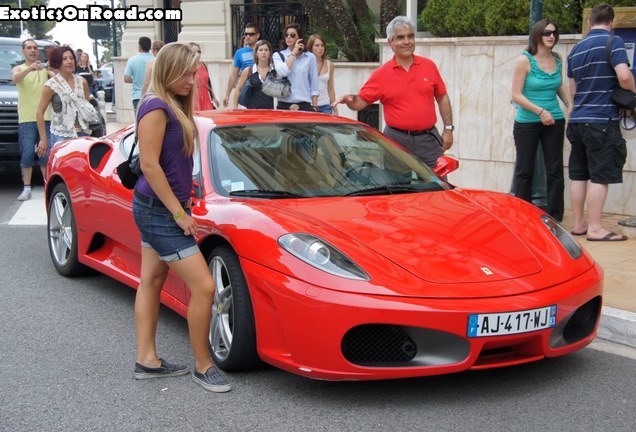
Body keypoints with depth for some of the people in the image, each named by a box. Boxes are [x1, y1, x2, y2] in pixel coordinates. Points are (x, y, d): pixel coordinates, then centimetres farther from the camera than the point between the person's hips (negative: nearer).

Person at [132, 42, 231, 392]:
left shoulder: (175, 107, 11)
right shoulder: (156, 107, -17)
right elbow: (149, 164, -21)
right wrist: (179, 212, -19)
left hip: (157, 208, 10)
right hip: (159, 209, -10)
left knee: (151, 281, 14)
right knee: (204, 287, -9)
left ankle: (147, 360, 22)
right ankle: (203, 367, 3)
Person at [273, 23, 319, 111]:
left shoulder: (310, 57, 7)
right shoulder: (278, 56, 7)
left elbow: (314, 85, 9)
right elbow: (282, 72, -14)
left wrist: (314, 107, 4)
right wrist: (293, 53, -6)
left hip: (304, 105, 0)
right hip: (284, 105, 0)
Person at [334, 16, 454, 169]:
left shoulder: (429, 66, 5)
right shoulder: (381, 74, 0)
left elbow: (442, 98, 11)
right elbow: (360, 102, -2)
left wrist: (448, 129, 6)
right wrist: (350, 100, -25)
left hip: (428, 139, 2)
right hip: (397, 140, -1)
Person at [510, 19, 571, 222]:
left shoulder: (557, 60, 5)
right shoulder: (525, 60, -9)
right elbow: (516, 95, -12)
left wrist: (571, 105, 8)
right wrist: (540, 111, -18)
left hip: (554, 122, 4)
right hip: (527, 123, -4)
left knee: (555, 171, 2)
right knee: (524, 171, 5)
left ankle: (555, 219, 8)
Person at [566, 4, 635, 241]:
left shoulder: (576, 49, 14)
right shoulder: (613, 42, -7)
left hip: (577, 119, 7)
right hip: (602, 119, -7)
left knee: (579, 174, 11)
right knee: (600, 176, -4)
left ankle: (579, 224, 18)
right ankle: (595, 228, -3)